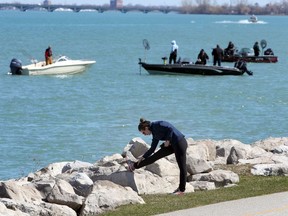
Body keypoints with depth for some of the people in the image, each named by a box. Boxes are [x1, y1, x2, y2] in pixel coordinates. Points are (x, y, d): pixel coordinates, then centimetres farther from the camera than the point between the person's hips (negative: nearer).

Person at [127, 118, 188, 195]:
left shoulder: (157, 125, -12)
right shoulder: (155, 133, 14)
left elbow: (170, 128, -24)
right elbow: (152, 149, 20)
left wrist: (167, 140, -16)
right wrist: (143, 157, 21)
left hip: (179, 143, -9)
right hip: (172, 145, 9)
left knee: (182, 167, -1)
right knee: (155, 156, 14)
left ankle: (181, 190, 4)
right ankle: (135, 166, 24)